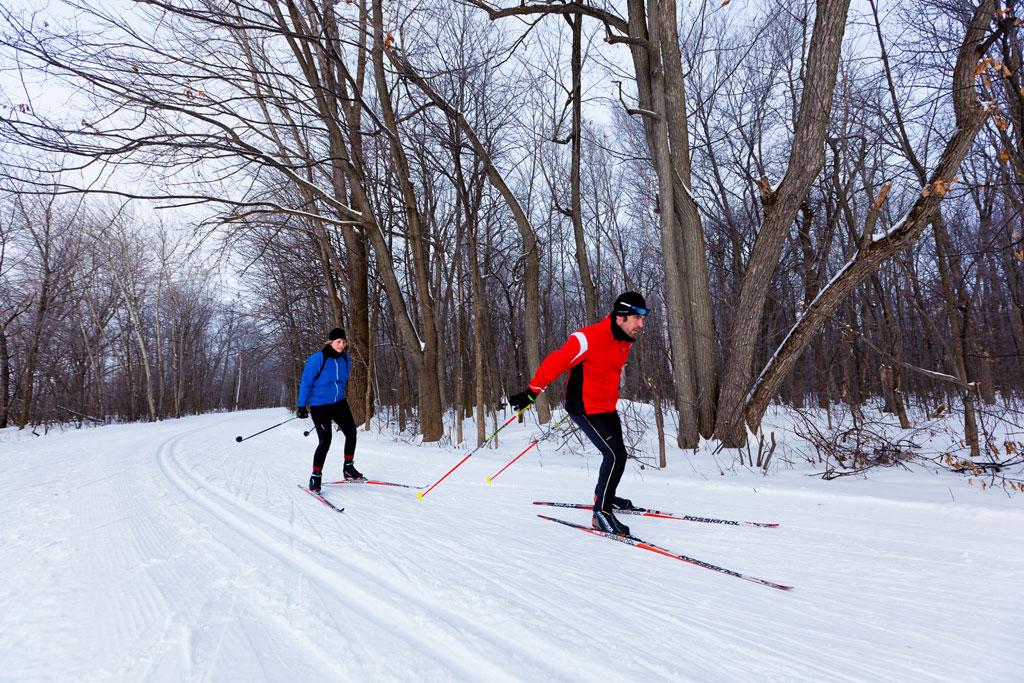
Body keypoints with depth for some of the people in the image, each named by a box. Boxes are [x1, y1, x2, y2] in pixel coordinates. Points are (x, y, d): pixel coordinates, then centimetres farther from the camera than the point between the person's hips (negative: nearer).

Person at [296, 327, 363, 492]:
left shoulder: (345, 359, 2)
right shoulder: (318, 358, -16)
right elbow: (305, 382, -13)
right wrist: (302, 406, -14)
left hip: (339, 403, 6)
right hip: (319, 405, -6)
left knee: (351, 432, 6)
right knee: (325, 441, -11)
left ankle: (348, 468, 24)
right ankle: (315, 477, 3)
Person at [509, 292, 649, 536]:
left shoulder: (625, 340, 2)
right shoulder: (591, 338, -26)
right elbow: (557, 361, -27)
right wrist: (532, 391, -29)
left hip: (608, 408, 9)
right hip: (586, 408, -9)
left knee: (616, 454, 21)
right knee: (616, 455, -17)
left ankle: (605, 496, 45)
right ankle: (601, 513, -5)